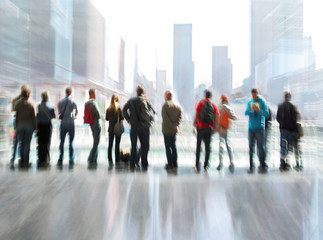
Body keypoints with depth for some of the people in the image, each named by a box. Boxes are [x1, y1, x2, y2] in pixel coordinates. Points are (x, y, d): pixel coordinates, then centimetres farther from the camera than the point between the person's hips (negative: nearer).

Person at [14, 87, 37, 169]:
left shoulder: (17, 104, -2)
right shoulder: (30, 105, -9)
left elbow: (16, 116, 0)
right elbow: (33, 117, -6)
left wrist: (16, 126, 8)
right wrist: (35, 127, 3)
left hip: (20, 125, 3)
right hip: (29, 125, -2)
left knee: (21, 143, 12)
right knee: (27, 144, 4)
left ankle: (21, 162, 17)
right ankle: (26, 162, 9)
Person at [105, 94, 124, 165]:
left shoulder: (108, 109, -2)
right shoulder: (119, 108, -11)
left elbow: (106, 118, 6)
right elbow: (122, 118, -9)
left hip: (111, 129, 3)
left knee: (110, 145, 10)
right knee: (117, 145, 2)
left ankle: (110, 160, 13)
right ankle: (117, 161, 5)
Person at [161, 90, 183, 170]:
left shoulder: (165, 105, -11)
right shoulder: (177, 106, 5)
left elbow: (165, 117, -18)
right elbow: (180, 116, -3)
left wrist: (172, 126, -14)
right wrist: (175, 125, -10)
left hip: (167, 129, -5)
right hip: (174, 130, 5)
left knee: (168, 147, 2)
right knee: (173, 146, 16)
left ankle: (170, 164, 6)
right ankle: (175, 164, 22)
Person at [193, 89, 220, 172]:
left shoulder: (201, 102, 1)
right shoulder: (213, 105, 6)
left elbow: (196, 114, -6)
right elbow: (217, 116, -4)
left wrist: (195, 124, 4)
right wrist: (215, 127, 3)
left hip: (201, 127, -2)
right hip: (209, 128, 2)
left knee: (198, 146, 7)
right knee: (208, 146, 10)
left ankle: (197, 165, 9)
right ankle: (206, 165, 13)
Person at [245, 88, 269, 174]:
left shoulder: (262, 102, -1)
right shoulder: (249, 102, 10)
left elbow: (266, 114, -8)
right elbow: (245, 113, 0)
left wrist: (259, 110, -22)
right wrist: (250, 109, -20)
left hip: (259, 128, -3)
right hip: (251, 128, 3)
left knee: (261, 147, -3)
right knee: (251, 147, 4)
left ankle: (263, 166, 8)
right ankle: (251, 166, 9)